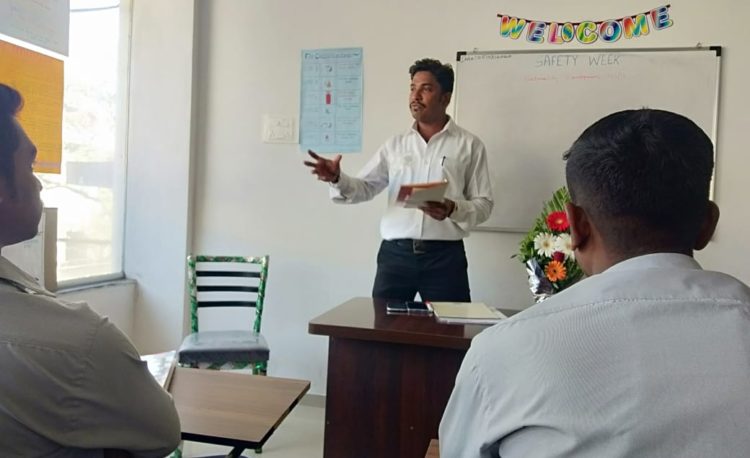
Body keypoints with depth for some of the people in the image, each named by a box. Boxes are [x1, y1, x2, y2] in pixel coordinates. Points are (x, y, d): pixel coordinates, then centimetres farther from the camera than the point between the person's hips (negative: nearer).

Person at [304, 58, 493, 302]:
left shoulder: (469, 145, 3)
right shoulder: (396, 144, 11)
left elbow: (483, 203, 1)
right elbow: (365, 188, 7)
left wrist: (453, 209, -18)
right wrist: (337, 179, -13)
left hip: (444, 255, -2)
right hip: (395, 252, 2)